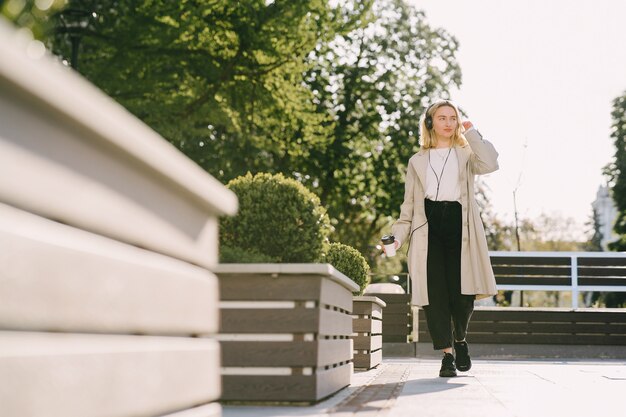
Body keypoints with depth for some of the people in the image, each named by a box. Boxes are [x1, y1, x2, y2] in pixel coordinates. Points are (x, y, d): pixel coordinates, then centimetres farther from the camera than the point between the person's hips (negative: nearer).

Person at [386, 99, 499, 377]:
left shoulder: (465, 155, 16)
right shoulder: (417, 161, 20)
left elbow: (490, 164, -8)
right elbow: (409, 204, 16)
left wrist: (471, 133, 2)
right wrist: (398, 234, 1)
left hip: (459, 228, -1)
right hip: (428, 228, 1)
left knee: (461, 293, -10)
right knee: (435, 294, -7)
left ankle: (460, 340, 19)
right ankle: (447, 354, 1)